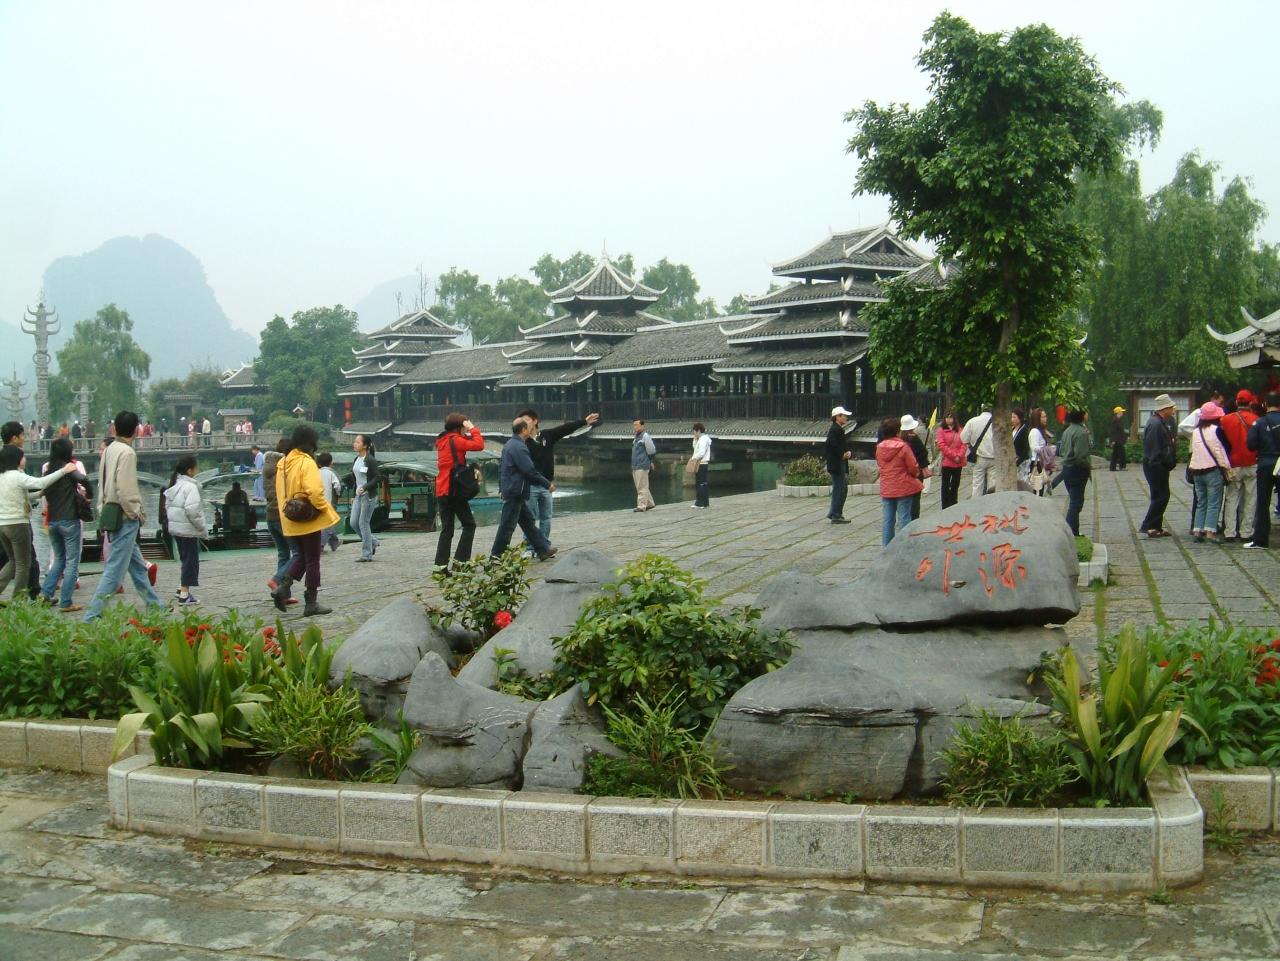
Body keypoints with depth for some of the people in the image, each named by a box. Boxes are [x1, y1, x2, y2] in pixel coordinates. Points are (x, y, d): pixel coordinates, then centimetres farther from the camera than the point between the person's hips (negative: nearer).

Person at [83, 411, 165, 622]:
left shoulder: (109, 450, 10)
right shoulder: (127, 452, -15)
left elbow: (102, 484, 13)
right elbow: (125, 490, -21)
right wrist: (137, 514, -10)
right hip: (125, 517, -9)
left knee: (138, 565, 18)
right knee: (114, 569, -7)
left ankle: (155, 606, 29)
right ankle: (92, 616, -8)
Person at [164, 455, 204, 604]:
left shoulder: (174, 484, 12)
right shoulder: (190, 486, -17)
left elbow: (167, 505, 16)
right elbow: (192, 509, -25)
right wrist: (201, 526, -15)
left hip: (175, 527, 9)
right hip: (188, 530, -9)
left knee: (186, 558, 21)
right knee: (191, 560, -1)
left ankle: (182, 588, 25)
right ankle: (184, 594, -1)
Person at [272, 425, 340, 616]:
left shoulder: (283, 462, 7)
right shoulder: (306, 462, -18)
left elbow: (281, 492, 13)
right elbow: (314, 491, -27)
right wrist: (324, 508, -13)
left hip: (291, 519, 7)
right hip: (309, 519, -7)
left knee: (301, 556, 22)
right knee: (312, 560, 3)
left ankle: (283, 588, 6)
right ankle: (311, 603, 8)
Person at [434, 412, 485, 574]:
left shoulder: (442, 441, 17)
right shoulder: (454, 440, -9)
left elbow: (464, 444, 22)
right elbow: (479, 445, -18)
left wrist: (468, 432, 8)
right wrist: (473, 428, -5)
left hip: (442, 491, 8)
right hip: (453, 490, -8)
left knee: (447, 529, 9)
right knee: (469, 524, 2)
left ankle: (440, 564, 1)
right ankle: (461, 559, -4)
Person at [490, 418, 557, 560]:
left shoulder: (508, 445, 13)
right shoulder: (519, 447, -19)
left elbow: (500, 467, 20)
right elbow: (530, 471, -21)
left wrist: (501, 487, 25)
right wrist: (547, 484, -12)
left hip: (508, 489, 11)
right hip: (516, 492, -11)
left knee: (528, 521, 14)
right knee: (507, 525, -3)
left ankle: (543, 549, 20)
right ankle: (496, 555, 3)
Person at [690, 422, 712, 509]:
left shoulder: (703, 439, -14)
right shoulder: (700, 439, 17)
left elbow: (701, 452, -22)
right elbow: (695, 447, 26)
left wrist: (694, 458, -14)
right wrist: (695, 439, 15)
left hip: (701, 464, -11)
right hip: (703, 464, 11)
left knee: (700, 484, -11)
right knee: (704, 484, 13)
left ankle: (700, 503, -12)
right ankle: (705, 502, 17)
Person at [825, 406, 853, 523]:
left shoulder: (839, 429, 18)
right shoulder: (834, 429, -14)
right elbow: (832, 444, -27)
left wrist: (848, 452, 0)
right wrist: (842, 454, -18)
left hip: (841, 465, 11)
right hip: (836, 464, -11)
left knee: (843, 489, 16)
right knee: (839, 489, -6)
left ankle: (833, 513, 22)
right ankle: (836, 516, -1)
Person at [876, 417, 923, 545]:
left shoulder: (879, 448, -2)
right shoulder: (903, 447, -16)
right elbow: (913, 467, -11)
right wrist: (916, 474, 11)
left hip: (886, 489, 4)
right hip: (903, 488, -4)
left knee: (888, 519, 11)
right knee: (904, 518, 2)